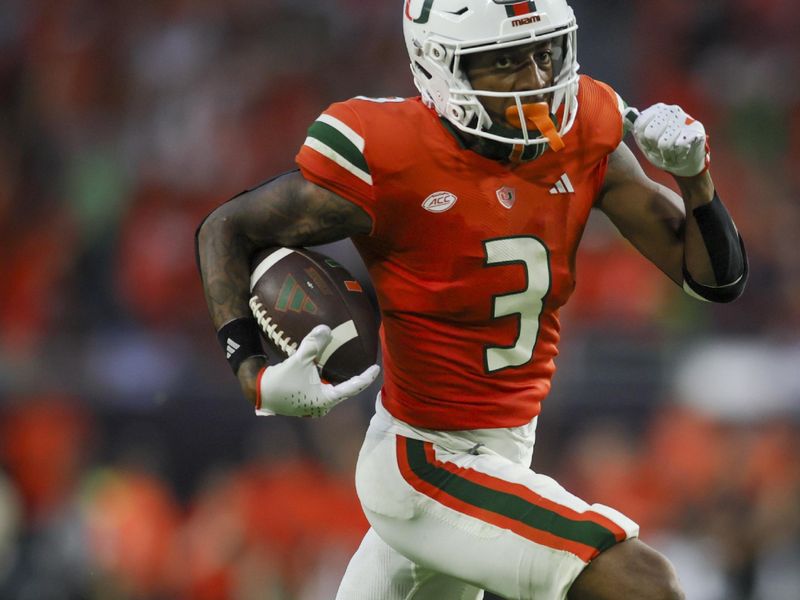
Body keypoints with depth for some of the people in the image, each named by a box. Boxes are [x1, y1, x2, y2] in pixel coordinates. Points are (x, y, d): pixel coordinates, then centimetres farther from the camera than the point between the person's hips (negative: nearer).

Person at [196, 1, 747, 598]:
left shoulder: (582, 138, -5)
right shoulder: (391, 162, -21)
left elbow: (716, 279, 0)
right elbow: (226, 230, -7)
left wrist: (693, 174, -19)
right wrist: (254, 374, -21)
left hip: (505, 451, 7)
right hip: (430, 470, -7)